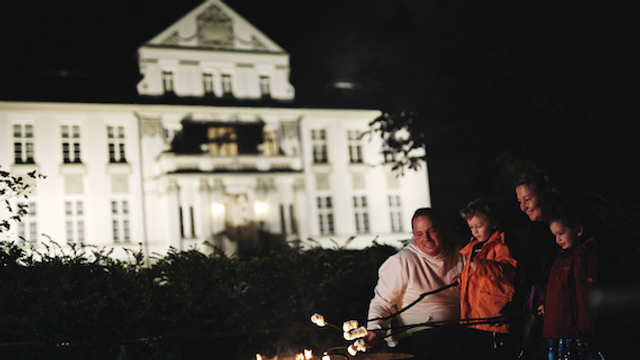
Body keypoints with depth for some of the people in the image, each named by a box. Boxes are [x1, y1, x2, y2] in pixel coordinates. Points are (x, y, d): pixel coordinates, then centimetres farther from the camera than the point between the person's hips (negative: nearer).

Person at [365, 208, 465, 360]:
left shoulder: (459, 256, 12)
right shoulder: (401, 262, -1)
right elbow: (382, 302, -2)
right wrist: (375, 330, -20)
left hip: (456, 330, 5)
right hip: (415, 333, -5)